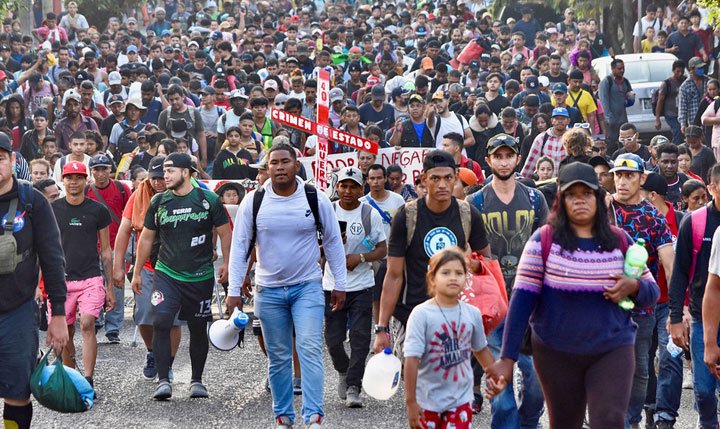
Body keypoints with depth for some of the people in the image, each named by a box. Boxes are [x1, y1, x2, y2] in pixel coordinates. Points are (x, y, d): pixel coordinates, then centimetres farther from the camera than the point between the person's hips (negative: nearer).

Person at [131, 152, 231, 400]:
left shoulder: (208, 200, -2)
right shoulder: (158, 202, 5)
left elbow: (224, 233, 6)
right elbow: (146, 238, 14)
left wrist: (227, 264, -3)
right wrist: (137, 272, 14)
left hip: (200, 276, -1)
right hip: (166, 274, 1)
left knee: (198, 329, 8)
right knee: (161, 323, -16)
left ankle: (196, 380, 23)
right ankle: (163, 381, -12)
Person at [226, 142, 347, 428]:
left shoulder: (316, 199, -4)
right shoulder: (253, 201, -3)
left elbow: (333, 241, 5)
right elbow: (239, 246, 1)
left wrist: (340, 285, 5)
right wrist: (233, 291, -2)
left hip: (307, 287, -1)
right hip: (268, 291, 1)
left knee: (310, 349, -13)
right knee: (278, 357, 9)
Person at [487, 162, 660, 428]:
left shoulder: (620, 241, 3)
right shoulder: (544, 239, -5)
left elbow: (652, 292, 11)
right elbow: (522, 299, -8)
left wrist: (633, 286, -13)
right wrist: (508, 357, -12)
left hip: (613, 350, 1)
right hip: (556, 353, -1)